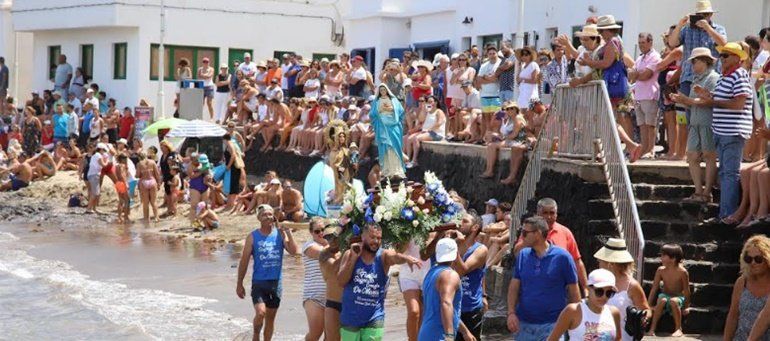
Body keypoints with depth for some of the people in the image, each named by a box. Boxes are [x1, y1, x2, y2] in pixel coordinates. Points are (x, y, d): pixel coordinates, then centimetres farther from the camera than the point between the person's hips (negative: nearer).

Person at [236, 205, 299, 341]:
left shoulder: (280, 234, 2)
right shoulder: (253, 236, -3)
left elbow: (294, 252, -9)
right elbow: (244, 261, 0)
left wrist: (288, 232, -15)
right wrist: (239, 284, 0)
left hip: (276, 282, 3)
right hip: (259, 282, -2)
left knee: (271, 317, 10)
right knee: (260, 312, -19)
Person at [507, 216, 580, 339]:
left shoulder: (562, 257, -7)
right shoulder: (523, 255, 6)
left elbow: (573, 292, -2)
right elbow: (514, 287, 5)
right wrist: (511, 313, -8)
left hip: (552, 325, -4)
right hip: (523, 324, 4)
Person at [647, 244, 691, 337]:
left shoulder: (682, 272, -18)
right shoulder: (661, 270, -7)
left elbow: (686, 290, -11)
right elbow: (654, 288, -3)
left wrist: (685, 307, -11)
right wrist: (648, 305, -5)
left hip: (679, 297, -2)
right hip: (665, 295, 2)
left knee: (673, 301, -36)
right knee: (662, 300, -33)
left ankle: (678, 329, -22)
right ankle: (652, 328, -29)